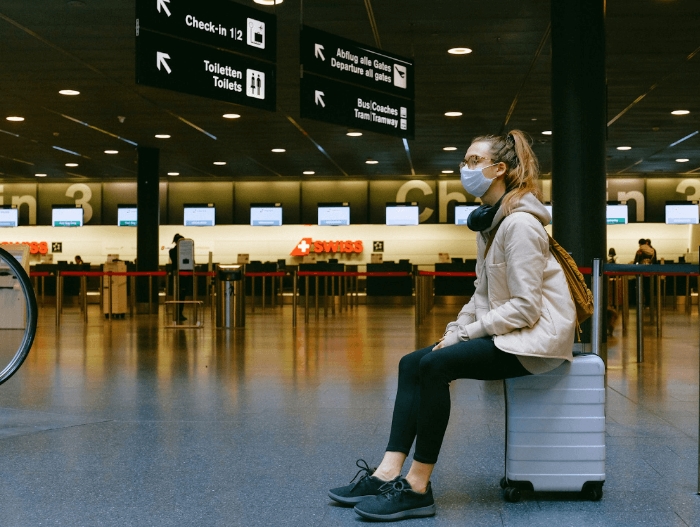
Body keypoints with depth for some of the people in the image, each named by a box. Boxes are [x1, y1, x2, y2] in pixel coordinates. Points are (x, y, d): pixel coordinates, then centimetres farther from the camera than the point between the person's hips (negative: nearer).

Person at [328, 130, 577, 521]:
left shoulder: (520, 223, -18)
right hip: (506, 330, 10)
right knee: (412, 364, -3)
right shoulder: (489, 222, 13)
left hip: (538, 334, -10)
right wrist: (454, 332, 1)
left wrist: (466, 335, -17)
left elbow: (525, 307, -22)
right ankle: (389, 473, -9)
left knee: (435, 365, -25)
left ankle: (418, 488, -18)